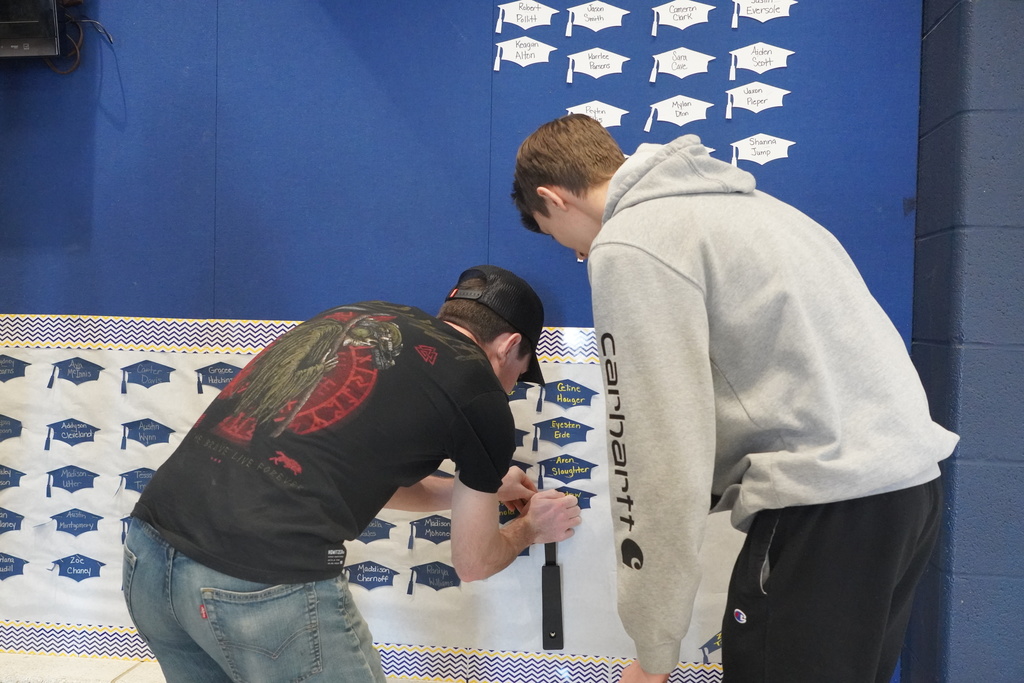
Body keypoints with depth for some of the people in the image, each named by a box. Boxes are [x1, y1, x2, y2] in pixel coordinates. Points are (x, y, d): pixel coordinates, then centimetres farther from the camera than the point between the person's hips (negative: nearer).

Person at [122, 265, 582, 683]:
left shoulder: (358, 317, 17)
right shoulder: (481, 396, 0)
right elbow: (473, 563, 13)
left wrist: (482, 486, 40)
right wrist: (529, 529, 34)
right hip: (266, 586, -7)